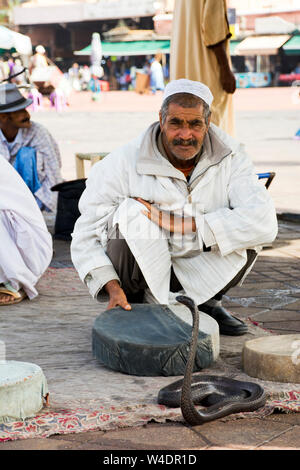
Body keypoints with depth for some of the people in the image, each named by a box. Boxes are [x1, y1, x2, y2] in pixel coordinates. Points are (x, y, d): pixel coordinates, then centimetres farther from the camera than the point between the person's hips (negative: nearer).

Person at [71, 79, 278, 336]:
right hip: (142, 267, -2)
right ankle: (134, 306, -7)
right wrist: (113, 288, -29)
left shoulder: (230, 156, -12)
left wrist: (181, 225, -30)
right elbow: (85, 235, -13)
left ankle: (208, 302, 5)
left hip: (199, 267, 3)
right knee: (131, 212, -31)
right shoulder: (124, 162, -18)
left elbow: (264, 222, -26)